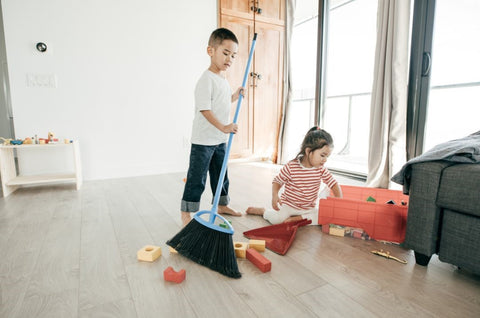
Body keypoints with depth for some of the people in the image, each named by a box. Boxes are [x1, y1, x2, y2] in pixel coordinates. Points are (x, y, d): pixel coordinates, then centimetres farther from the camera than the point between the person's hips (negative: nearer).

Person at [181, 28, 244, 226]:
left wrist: (235, 96, 13)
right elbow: (204, 109, -23)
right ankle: (186, 214, 11)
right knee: (197, 178, -2)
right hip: (203, 141, -9)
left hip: (220, 140, 9)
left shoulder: (224, 80, 14)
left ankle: (222, 205, 35)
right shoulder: (206, 79, -15)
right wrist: (223, 127, -31)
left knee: (221, 175, 19)